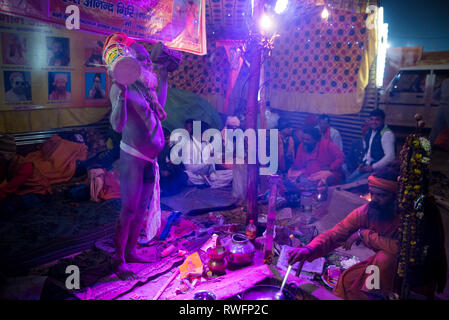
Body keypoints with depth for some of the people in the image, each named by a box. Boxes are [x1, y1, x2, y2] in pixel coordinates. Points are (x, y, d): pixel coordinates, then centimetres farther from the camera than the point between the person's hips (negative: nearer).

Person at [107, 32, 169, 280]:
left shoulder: (144, 86, 10)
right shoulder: (119, 88, -13)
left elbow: (159, 108, 26)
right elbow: (118, 125, -23)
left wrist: (163, 78, 23)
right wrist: (121, 92, -34)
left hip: (149, 157, 8)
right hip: (132, 157, -8)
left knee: (143, 207, 14)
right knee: (129, 209, -3)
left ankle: (130, 251, 29)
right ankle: (118, 261, 10)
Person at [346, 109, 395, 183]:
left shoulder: (386, 134, -15)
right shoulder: (369, 132, 11)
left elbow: (390, 156, -23)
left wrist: (372, 167, -20)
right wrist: (362, 163, 6)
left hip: (378, 169, -8)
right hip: (365, 166, 8)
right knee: (348, 181, -5)